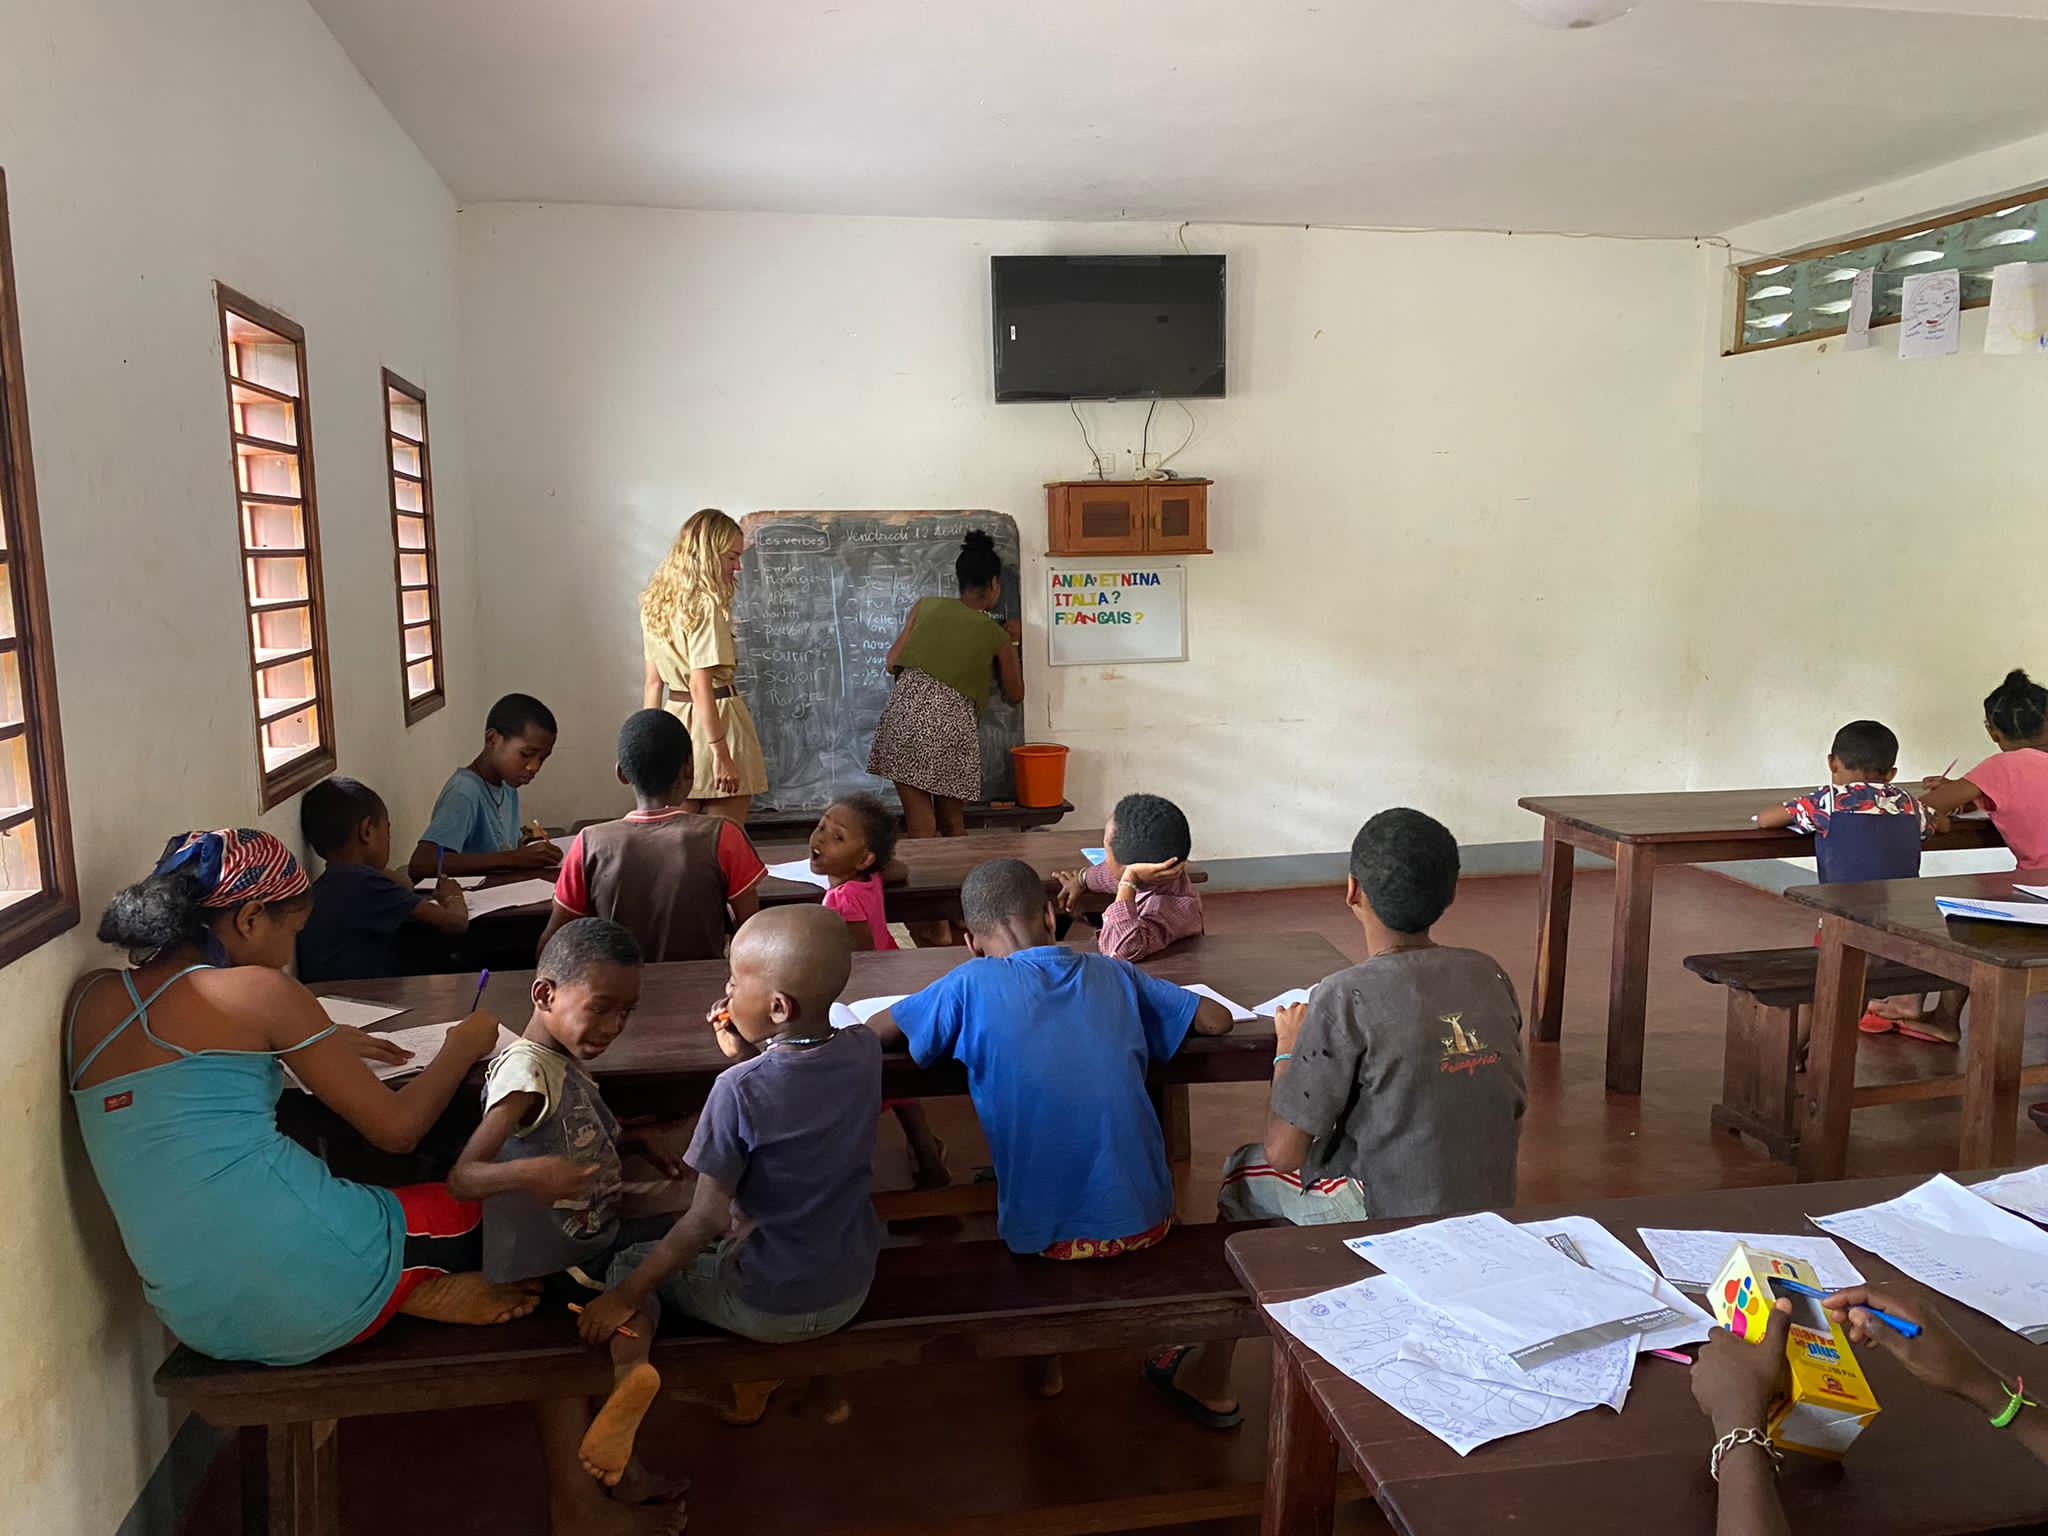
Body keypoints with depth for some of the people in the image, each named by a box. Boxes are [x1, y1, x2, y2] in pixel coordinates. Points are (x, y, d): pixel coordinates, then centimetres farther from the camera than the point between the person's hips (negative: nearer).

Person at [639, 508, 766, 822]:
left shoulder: (656, 604, 10)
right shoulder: (707, 605, -14)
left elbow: (652, 681, 13)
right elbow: (700, 686, -20)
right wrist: (721, 754, -21)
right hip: (715, 721, -8)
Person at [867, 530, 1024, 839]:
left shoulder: (925, 606, 13)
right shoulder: (997, 635, 13)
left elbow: (893, 662, 11)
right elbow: (1015, 695, 25)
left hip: (907, 709, 1)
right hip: (952, 722, -1)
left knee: (921, 830, 3)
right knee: (952, 826, 17)